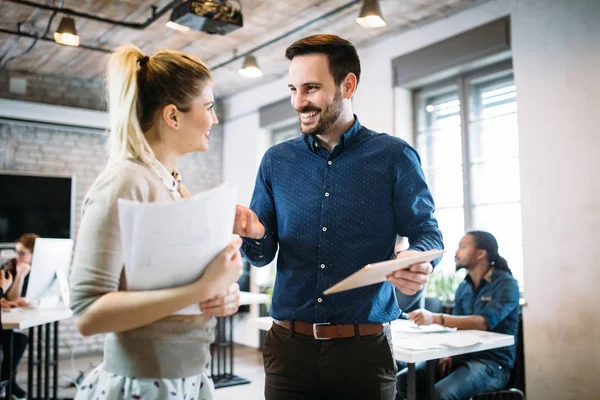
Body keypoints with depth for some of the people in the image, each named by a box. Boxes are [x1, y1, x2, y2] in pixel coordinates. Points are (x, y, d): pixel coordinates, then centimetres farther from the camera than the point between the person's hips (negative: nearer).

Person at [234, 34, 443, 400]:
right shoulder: (276, 161, 6)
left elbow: (427, 233, 0)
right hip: (289, 344, 2)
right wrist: (254, 236, -16)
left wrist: (418, 262, -22)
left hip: (365, 347, -2)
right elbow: (264, 254, 7)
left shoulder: (395, 157, -2)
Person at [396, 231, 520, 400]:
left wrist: (435, 318, -33)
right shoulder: (463, 287, 12)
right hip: (461, 356, 6)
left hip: (492, 362, -6)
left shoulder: (506, 284, -9)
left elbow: (485, 322, -24)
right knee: (403, 380, -14)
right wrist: (449, 353, -6)